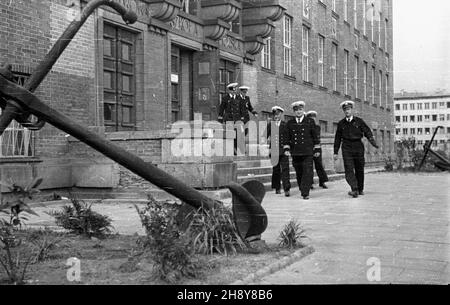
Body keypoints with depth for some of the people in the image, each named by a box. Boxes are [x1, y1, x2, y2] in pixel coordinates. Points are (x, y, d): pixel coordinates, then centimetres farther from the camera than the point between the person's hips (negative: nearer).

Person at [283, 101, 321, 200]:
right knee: (299, 173, 8)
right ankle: (302, 190, 23)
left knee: (307, 172, -9)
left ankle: (305, 193, -9)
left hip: (307, 152, -2)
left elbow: (315, 136, 8)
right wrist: (286, 149, 1)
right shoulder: (290, 123, 10)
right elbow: (286, 137, 12)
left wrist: (316, 149, 5)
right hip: (295, 152, 2)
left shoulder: (310, 122, 6)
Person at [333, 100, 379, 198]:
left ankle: (360, 189, 23)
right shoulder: (341, 123, 10)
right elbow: (337, 138, 14)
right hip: (347, 147, 0)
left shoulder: (359, 121, 6)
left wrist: (373, 142, -16)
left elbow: (367, 132, 1)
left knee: (359, 169, 7)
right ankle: (354, 190, -23)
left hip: (358, 146, 0)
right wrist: (335, 152, 13)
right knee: (349, 169, -15)